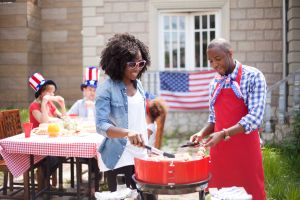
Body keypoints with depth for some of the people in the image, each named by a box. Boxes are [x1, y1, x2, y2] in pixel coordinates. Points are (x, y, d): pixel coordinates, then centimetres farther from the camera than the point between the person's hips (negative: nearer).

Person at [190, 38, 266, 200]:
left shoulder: (253, 76, -7)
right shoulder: (214, 83, 11)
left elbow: (255, 117, -17)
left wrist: (224, 134, -25)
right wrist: (202, 134, -1)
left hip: (245, 149, -5)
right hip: (219, 150, 5)